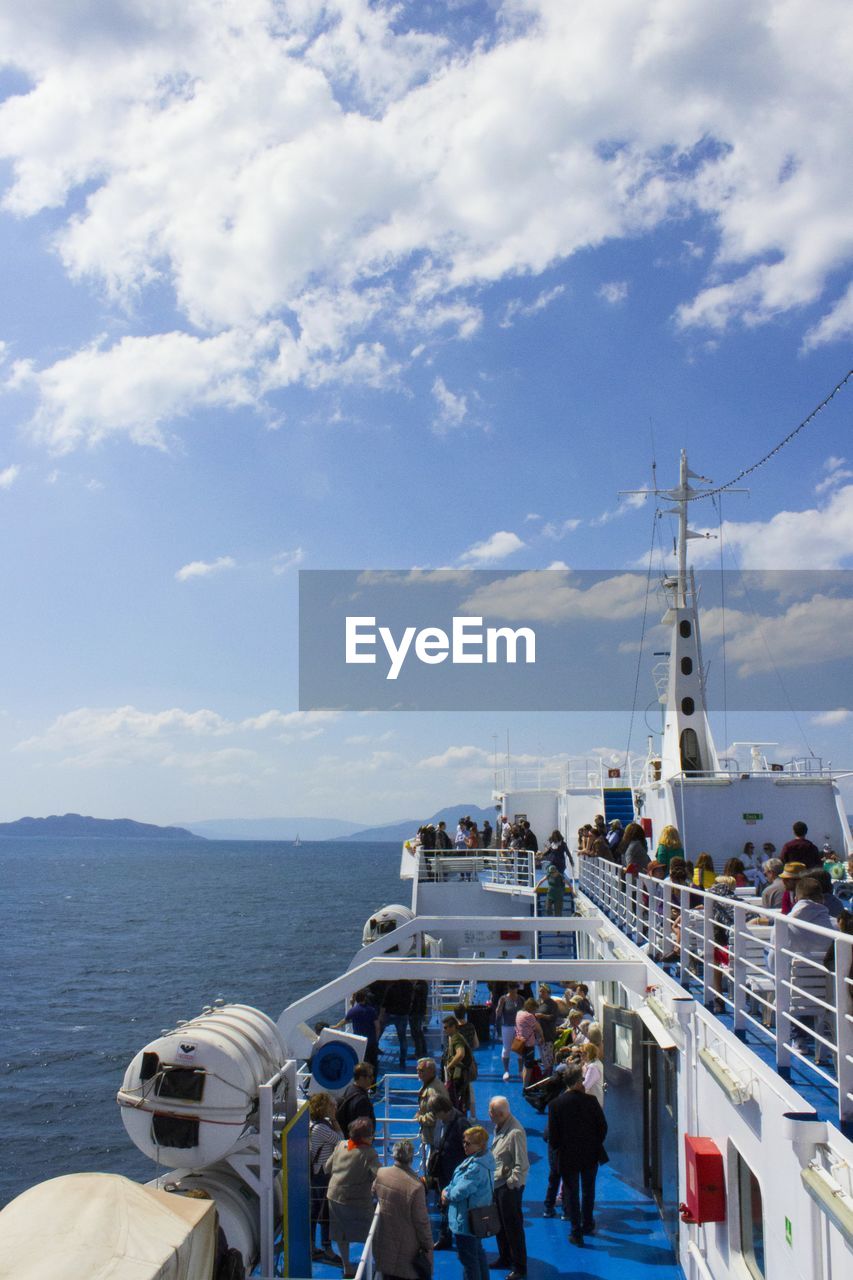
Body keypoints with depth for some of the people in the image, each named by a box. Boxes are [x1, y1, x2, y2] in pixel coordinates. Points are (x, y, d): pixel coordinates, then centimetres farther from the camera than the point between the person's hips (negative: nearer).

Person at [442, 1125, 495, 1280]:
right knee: (478, 1253, 25)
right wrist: (448, 1191, -5)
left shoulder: (476, 1167, -31)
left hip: (465, 1222, -10)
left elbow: (461, 1191, -29)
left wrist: (447, 1195, -9)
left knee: (468, 1259, 5)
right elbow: (458, 1181, 9)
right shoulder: (486, 1157, 1)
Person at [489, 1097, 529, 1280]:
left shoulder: (515, 1132, -25)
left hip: (510, 1187, -9)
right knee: (499, 1224, 21)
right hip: (497, 1183, 9)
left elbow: (521, 1165, -22)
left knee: (513, 1227, 3)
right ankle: (505, 1259, 37)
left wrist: (511, 1184, -19)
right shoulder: (499, 1127, 4)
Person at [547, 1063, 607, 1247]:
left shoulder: (556, 1104, -14)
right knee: (588, 1191, 20)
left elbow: (553, 1134, -9)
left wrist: (557, 1148, 10)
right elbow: (603, 1127, -7)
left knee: (572, 1193, 10)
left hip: (567, 1156, -1)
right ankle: (587, 1225, 32)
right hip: (590, 1155, 1)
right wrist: (597, 1144, 10)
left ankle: (576, 1232, 11)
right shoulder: (590, 1101, -15)